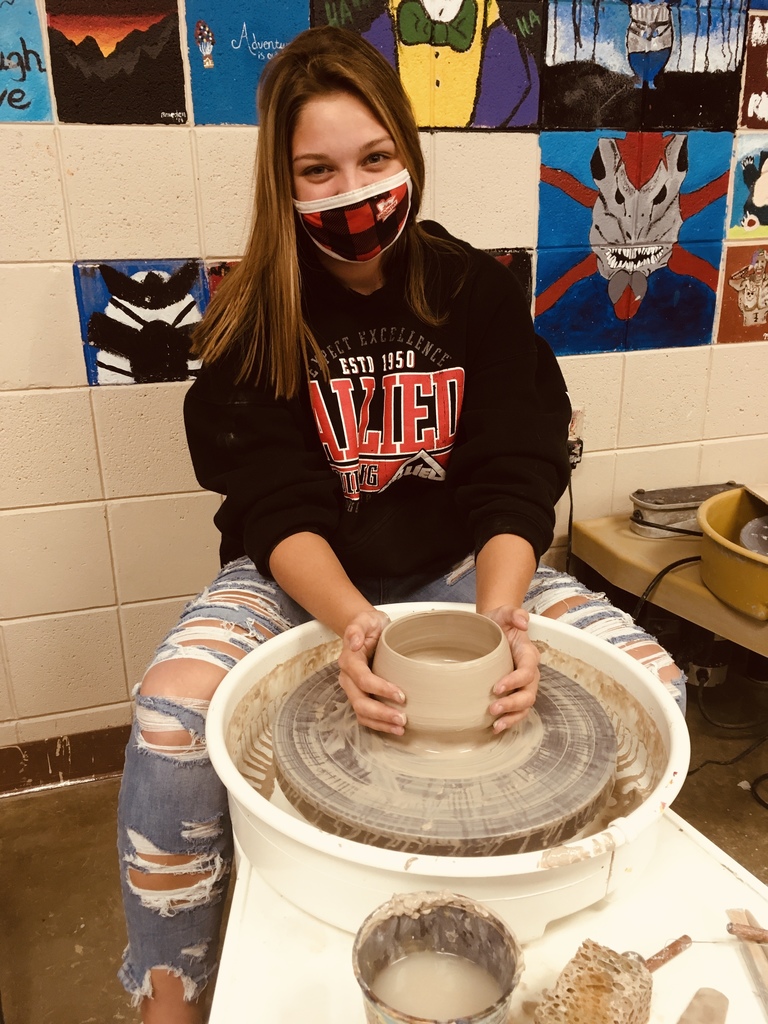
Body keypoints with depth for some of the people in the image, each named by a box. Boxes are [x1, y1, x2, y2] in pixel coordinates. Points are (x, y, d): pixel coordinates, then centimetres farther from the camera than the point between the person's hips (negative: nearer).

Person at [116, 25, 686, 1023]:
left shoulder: (479, 293, -5)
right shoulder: (253, 320, -9)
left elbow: (514, 483, -11)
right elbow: (276, 507, -16)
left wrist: (497, 610, -31)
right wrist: (353, 622, -36)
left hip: (460, 562, 2)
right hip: (304, 575, -1)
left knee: (653, 680, -15)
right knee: (171, 710, -28)